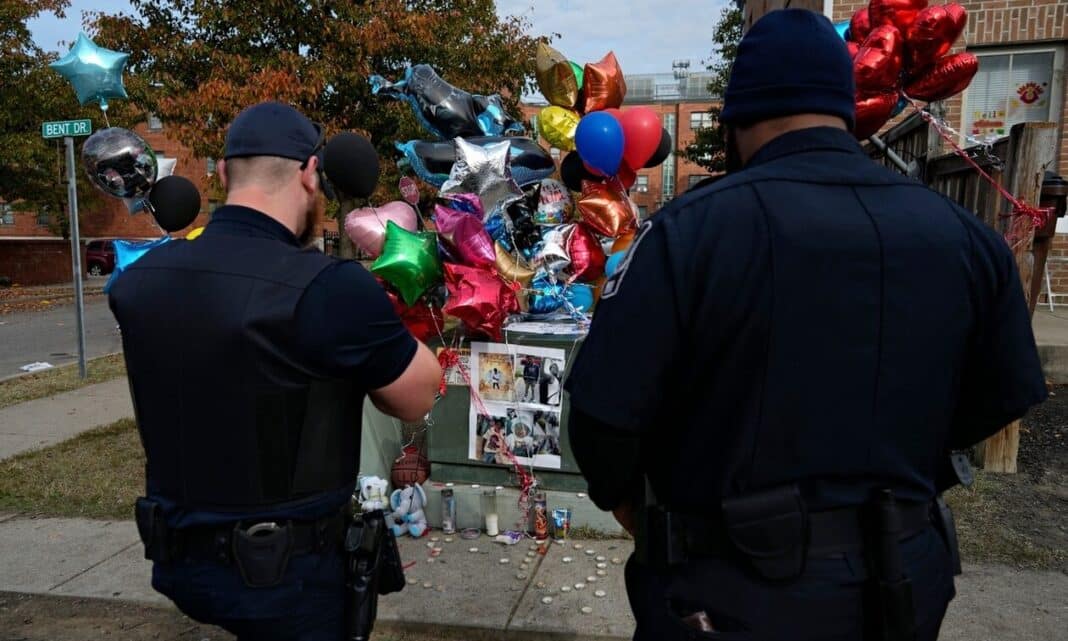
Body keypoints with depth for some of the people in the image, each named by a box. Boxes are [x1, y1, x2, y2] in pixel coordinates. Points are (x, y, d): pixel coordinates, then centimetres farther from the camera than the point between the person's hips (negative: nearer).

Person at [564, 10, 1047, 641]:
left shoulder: (692, 228, -19)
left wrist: (622, 494, 3)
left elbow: (605, 411, -19)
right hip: (901, 584, 5)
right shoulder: (967, 236, -2)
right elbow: (1000, 401, 8)